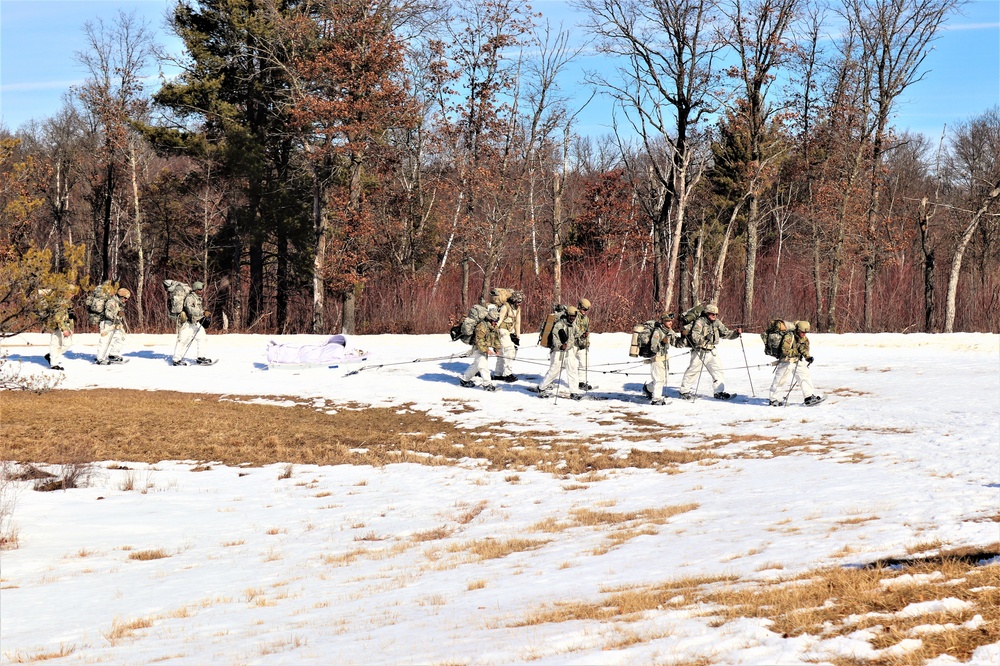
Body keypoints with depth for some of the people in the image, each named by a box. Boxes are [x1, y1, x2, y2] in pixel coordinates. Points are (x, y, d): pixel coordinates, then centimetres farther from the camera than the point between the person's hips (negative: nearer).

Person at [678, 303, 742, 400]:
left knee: (718, 372, 2)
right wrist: (705, 338, -38)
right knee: (693, 372, 1)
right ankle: (685, 391, 12)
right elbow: (694, 337, -23)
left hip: (711, 352, 6)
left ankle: (719, 392, 9)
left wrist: (736, 333, -6)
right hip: (699, 352, -6)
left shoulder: (717, 323, 7)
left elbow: (726, 334, 11)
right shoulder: (700, 322, -13)